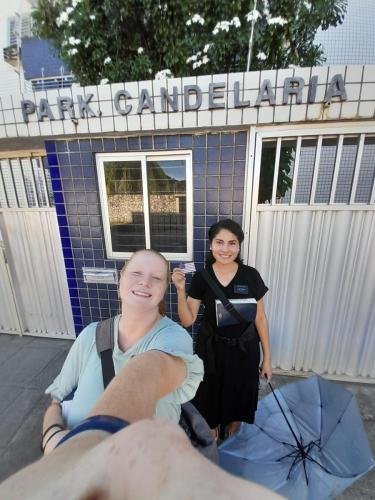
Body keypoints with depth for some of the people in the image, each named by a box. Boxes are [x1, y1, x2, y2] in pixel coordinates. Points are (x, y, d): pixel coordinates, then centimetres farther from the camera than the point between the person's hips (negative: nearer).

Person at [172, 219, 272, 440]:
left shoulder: (251, 276, -13)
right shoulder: (201, 277, -12)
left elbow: (260, 318, -3)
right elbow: (187, 320, -10)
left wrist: (267, 357, 1)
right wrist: (180, 289, -25)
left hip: (244, 349, 0)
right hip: (211, 349, 0)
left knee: (238, 397, 21)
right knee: (210, 397, 20)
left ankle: (232, 439, 54)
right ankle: (212, 438, 53)